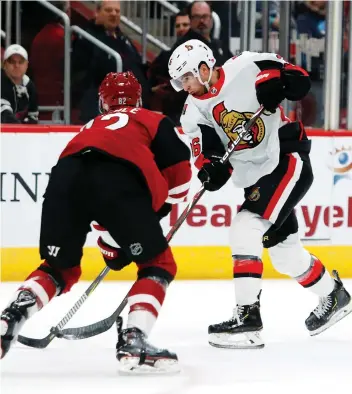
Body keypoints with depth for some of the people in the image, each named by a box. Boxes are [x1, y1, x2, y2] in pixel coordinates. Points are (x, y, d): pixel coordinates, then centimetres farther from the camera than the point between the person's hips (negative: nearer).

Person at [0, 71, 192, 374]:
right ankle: (133, 341, -2)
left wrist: (110, 247, 48)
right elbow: (178, 173, 18)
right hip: (119, 179, -4)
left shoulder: (91, 128, 44)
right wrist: (154, 213, 32)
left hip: (66, 176, 4)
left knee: (60, 268, 25)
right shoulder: (154, 121, 32)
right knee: (158, 265, 15)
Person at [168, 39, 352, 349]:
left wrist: (277, 82, -28)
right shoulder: (195, 109, 3)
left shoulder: (247, 69, -13)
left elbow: (300, 81, -7)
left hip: (288, 161, -8)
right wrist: (210, 167, -23)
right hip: (255, 176, 8)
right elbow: (205, 149, -2)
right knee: (283, 248, 16)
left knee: (247, 228, -20)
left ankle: (247, 316, -22)